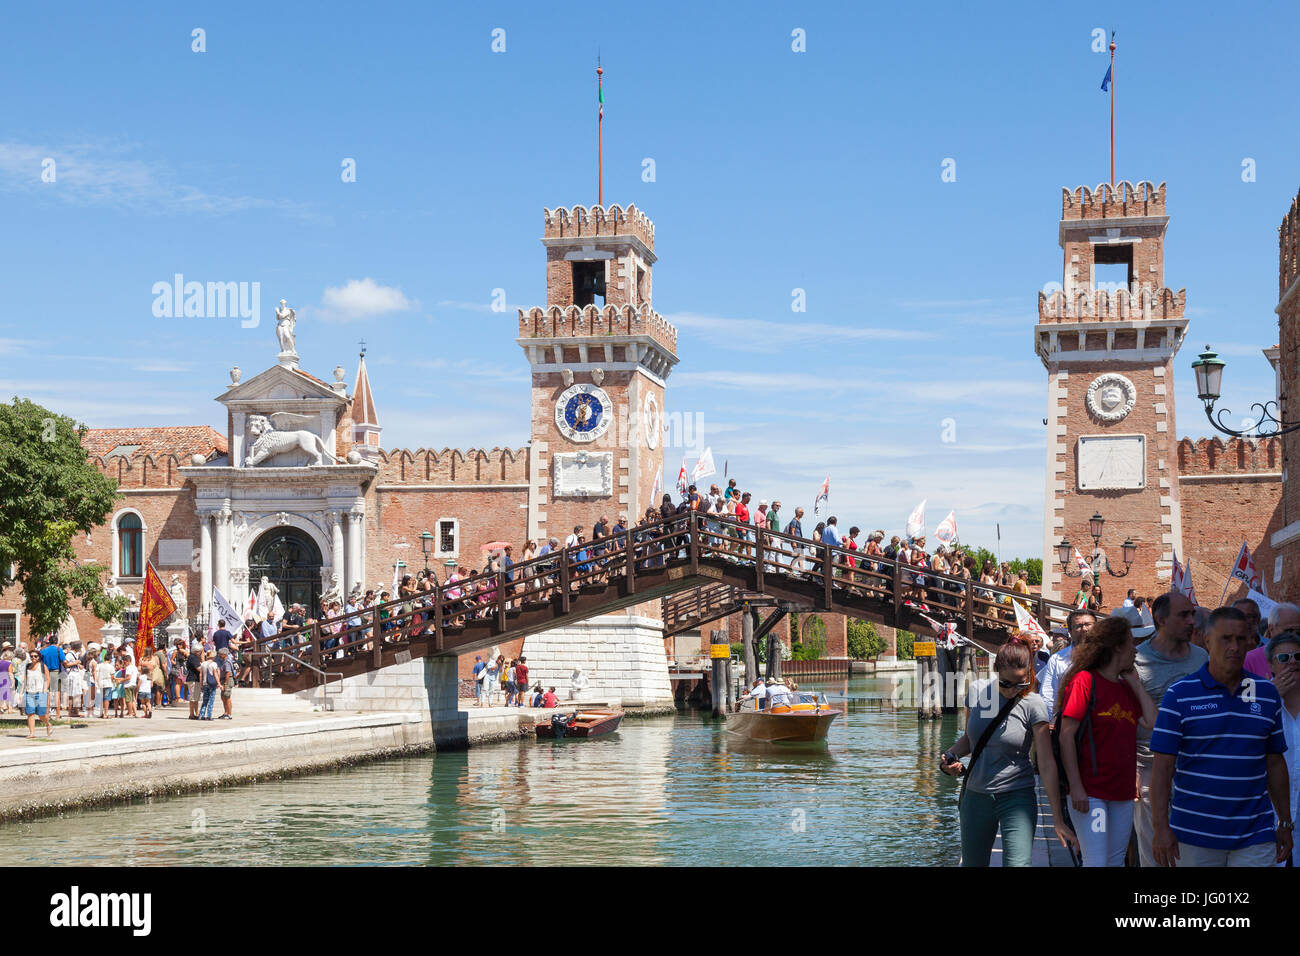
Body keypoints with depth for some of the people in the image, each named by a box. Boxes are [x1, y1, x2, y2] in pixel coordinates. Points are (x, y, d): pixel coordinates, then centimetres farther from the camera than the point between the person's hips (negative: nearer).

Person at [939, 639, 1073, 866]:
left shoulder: (1033, 705, -10)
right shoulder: (977, 691, 1)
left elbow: (1047, 763, -11)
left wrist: (1058, 820, -14)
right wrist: (950, 755, -5)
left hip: (1017, 796, -4)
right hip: (975, 796, 4)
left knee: (1017, 863, -19)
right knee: (972, 863, 9)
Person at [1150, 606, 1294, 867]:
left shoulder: (1267, 694, 9)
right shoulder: (1179, 695, -3)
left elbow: (1275, 762, 14)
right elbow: (1163, 765, -6)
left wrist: (1285, 823, 13)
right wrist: (1160, 827, -12)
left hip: (1255, 837, 2)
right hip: (1194, 836, -2)